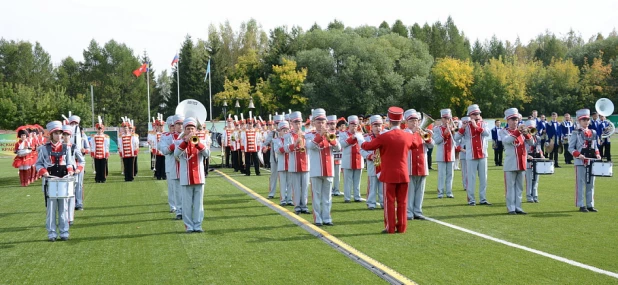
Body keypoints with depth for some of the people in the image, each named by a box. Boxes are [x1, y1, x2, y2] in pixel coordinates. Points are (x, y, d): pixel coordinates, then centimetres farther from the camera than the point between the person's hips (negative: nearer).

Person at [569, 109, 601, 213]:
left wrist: (597, 154, -1)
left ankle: (590, 205, 15)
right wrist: (578, 155, -19)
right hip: (580, 162, -5)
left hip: (591, 161, 5)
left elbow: (595, 147, 18)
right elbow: (571, 148, -4)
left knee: (591, 184, 8)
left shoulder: (593, 133, 12)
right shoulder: (576, 133, -2)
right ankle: (581, 205, 3)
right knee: (581, 184, -2)